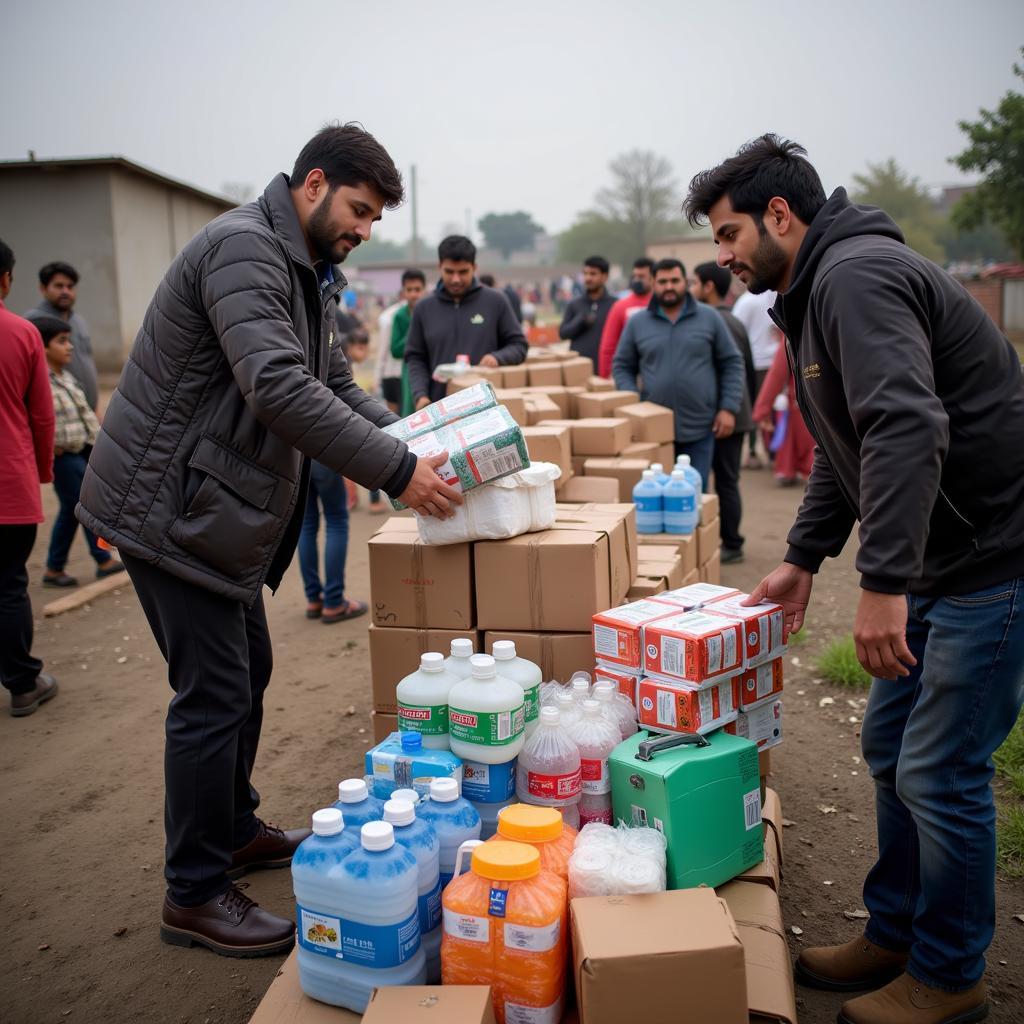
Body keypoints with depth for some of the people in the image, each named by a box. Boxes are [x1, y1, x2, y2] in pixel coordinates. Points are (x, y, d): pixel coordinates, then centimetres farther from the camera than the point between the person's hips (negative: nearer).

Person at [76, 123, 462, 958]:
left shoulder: (308, 274, 14)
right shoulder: (243, 247, -19)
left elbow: (337, 385, 13)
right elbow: (279, 389, -32)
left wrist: (412, 444, -3)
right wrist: (394, 473, -29)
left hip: (215, 506, 10)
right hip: (170, 505, -10)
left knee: (246, 673, 18)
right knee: (215, 695, -5)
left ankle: (235, 832, 36)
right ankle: (194, 896, 11)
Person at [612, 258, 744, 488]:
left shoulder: (709, 318, 5)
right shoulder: (637, 322, 6)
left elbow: (731, 363, 7)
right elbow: (622, 367, 11)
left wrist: (729, 408, -1)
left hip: (699, 428, 0)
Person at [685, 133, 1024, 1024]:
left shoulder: (857, 275, -18)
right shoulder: (818, 294, 16)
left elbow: (908, 430, -31)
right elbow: (845, 449, 23)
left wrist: (883, 583, -33)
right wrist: (804, 558, 19)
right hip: (936, 557, 10)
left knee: (939, 773, -1)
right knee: (889, 748, 16)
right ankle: (894, 935, 32)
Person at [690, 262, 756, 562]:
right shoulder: (736, 322, 16)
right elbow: (749, 370, 19)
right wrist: (749, 406, 23)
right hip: (738, 413, 9)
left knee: (724, 481, -3)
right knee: (728, 480, 13)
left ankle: (731, 545, 3)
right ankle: (731, 541, 19)